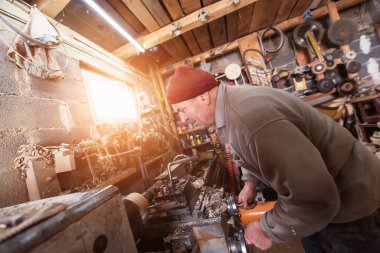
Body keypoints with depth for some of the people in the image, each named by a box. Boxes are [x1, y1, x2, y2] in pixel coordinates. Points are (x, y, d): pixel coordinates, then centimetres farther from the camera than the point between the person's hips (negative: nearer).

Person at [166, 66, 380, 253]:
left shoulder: (252, 118, -41)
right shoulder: (232, 100, -7)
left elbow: (315, 198, -36)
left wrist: (268, 229, -21)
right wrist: (251, 181, 2)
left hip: (351, 199, -7)